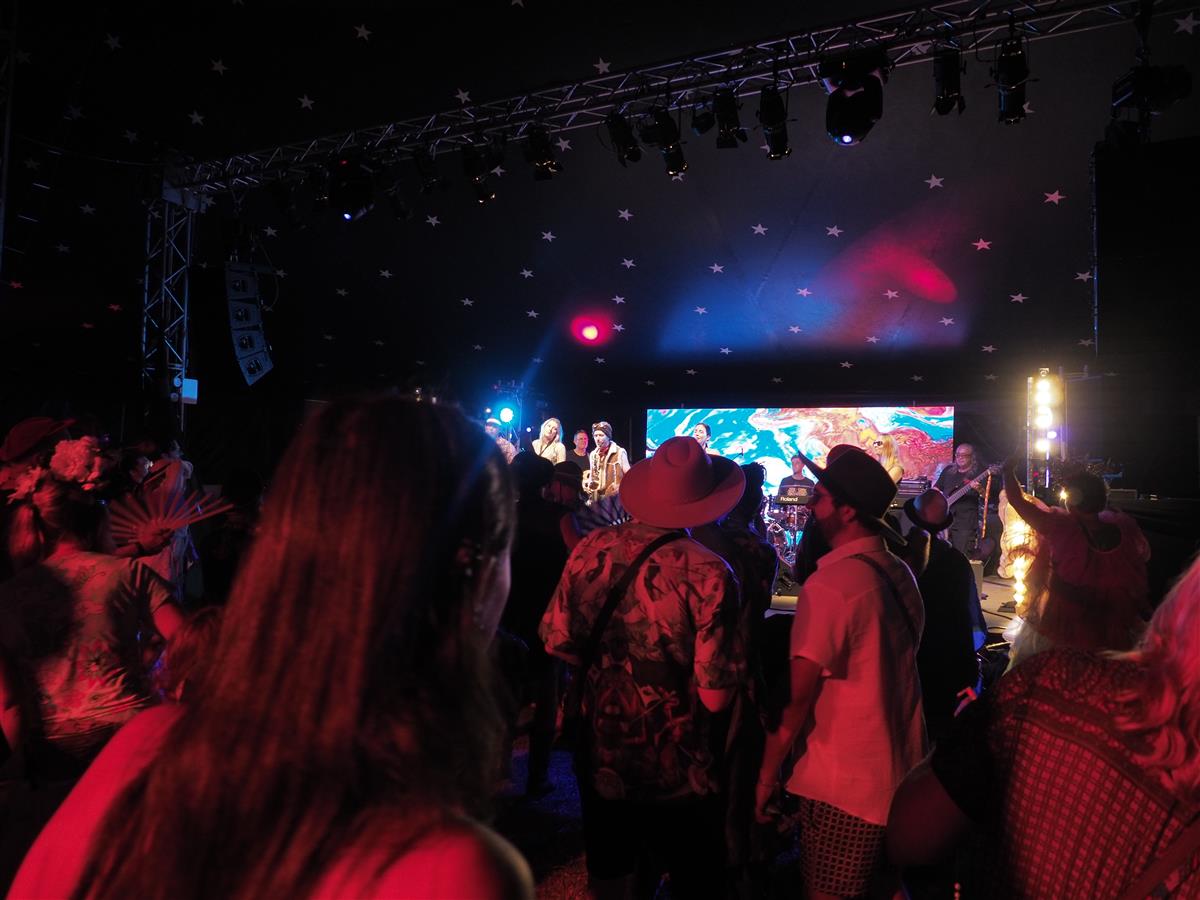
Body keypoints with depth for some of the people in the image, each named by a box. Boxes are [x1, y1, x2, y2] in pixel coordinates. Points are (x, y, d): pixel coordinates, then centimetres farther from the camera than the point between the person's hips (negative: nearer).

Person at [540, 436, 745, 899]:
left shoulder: (591, 548, -11)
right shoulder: (707, 572, -24)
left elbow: (558, 643, -3)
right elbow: (714, 696, -22)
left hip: (601, 758, 4)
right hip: (678, 773, -4)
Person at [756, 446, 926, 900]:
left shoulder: (829, 584, -22)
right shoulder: (901, 574, 4)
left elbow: (797, 695, -21)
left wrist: (767, 774, -11)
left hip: (844, 782, -8)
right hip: (902, 772, 8)